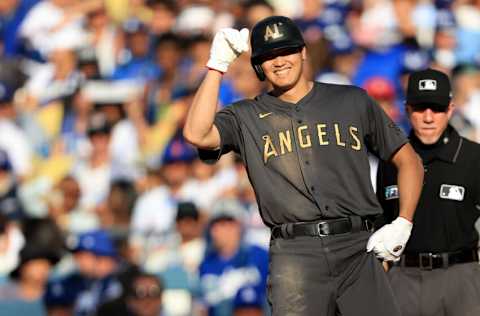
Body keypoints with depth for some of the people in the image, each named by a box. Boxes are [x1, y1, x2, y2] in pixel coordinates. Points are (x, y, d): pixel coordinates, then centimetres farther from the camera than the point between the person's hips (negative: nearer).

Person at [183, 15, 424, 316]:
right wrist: (217, 65, -5)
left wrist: (403, 224, 4)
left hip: (358, 249, 1)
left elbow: (408, 160, 18)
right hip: (294, 255, -1)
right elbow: (197, 134, -8)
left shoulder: (353, 102, 15)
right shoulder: (246, 117, 12)